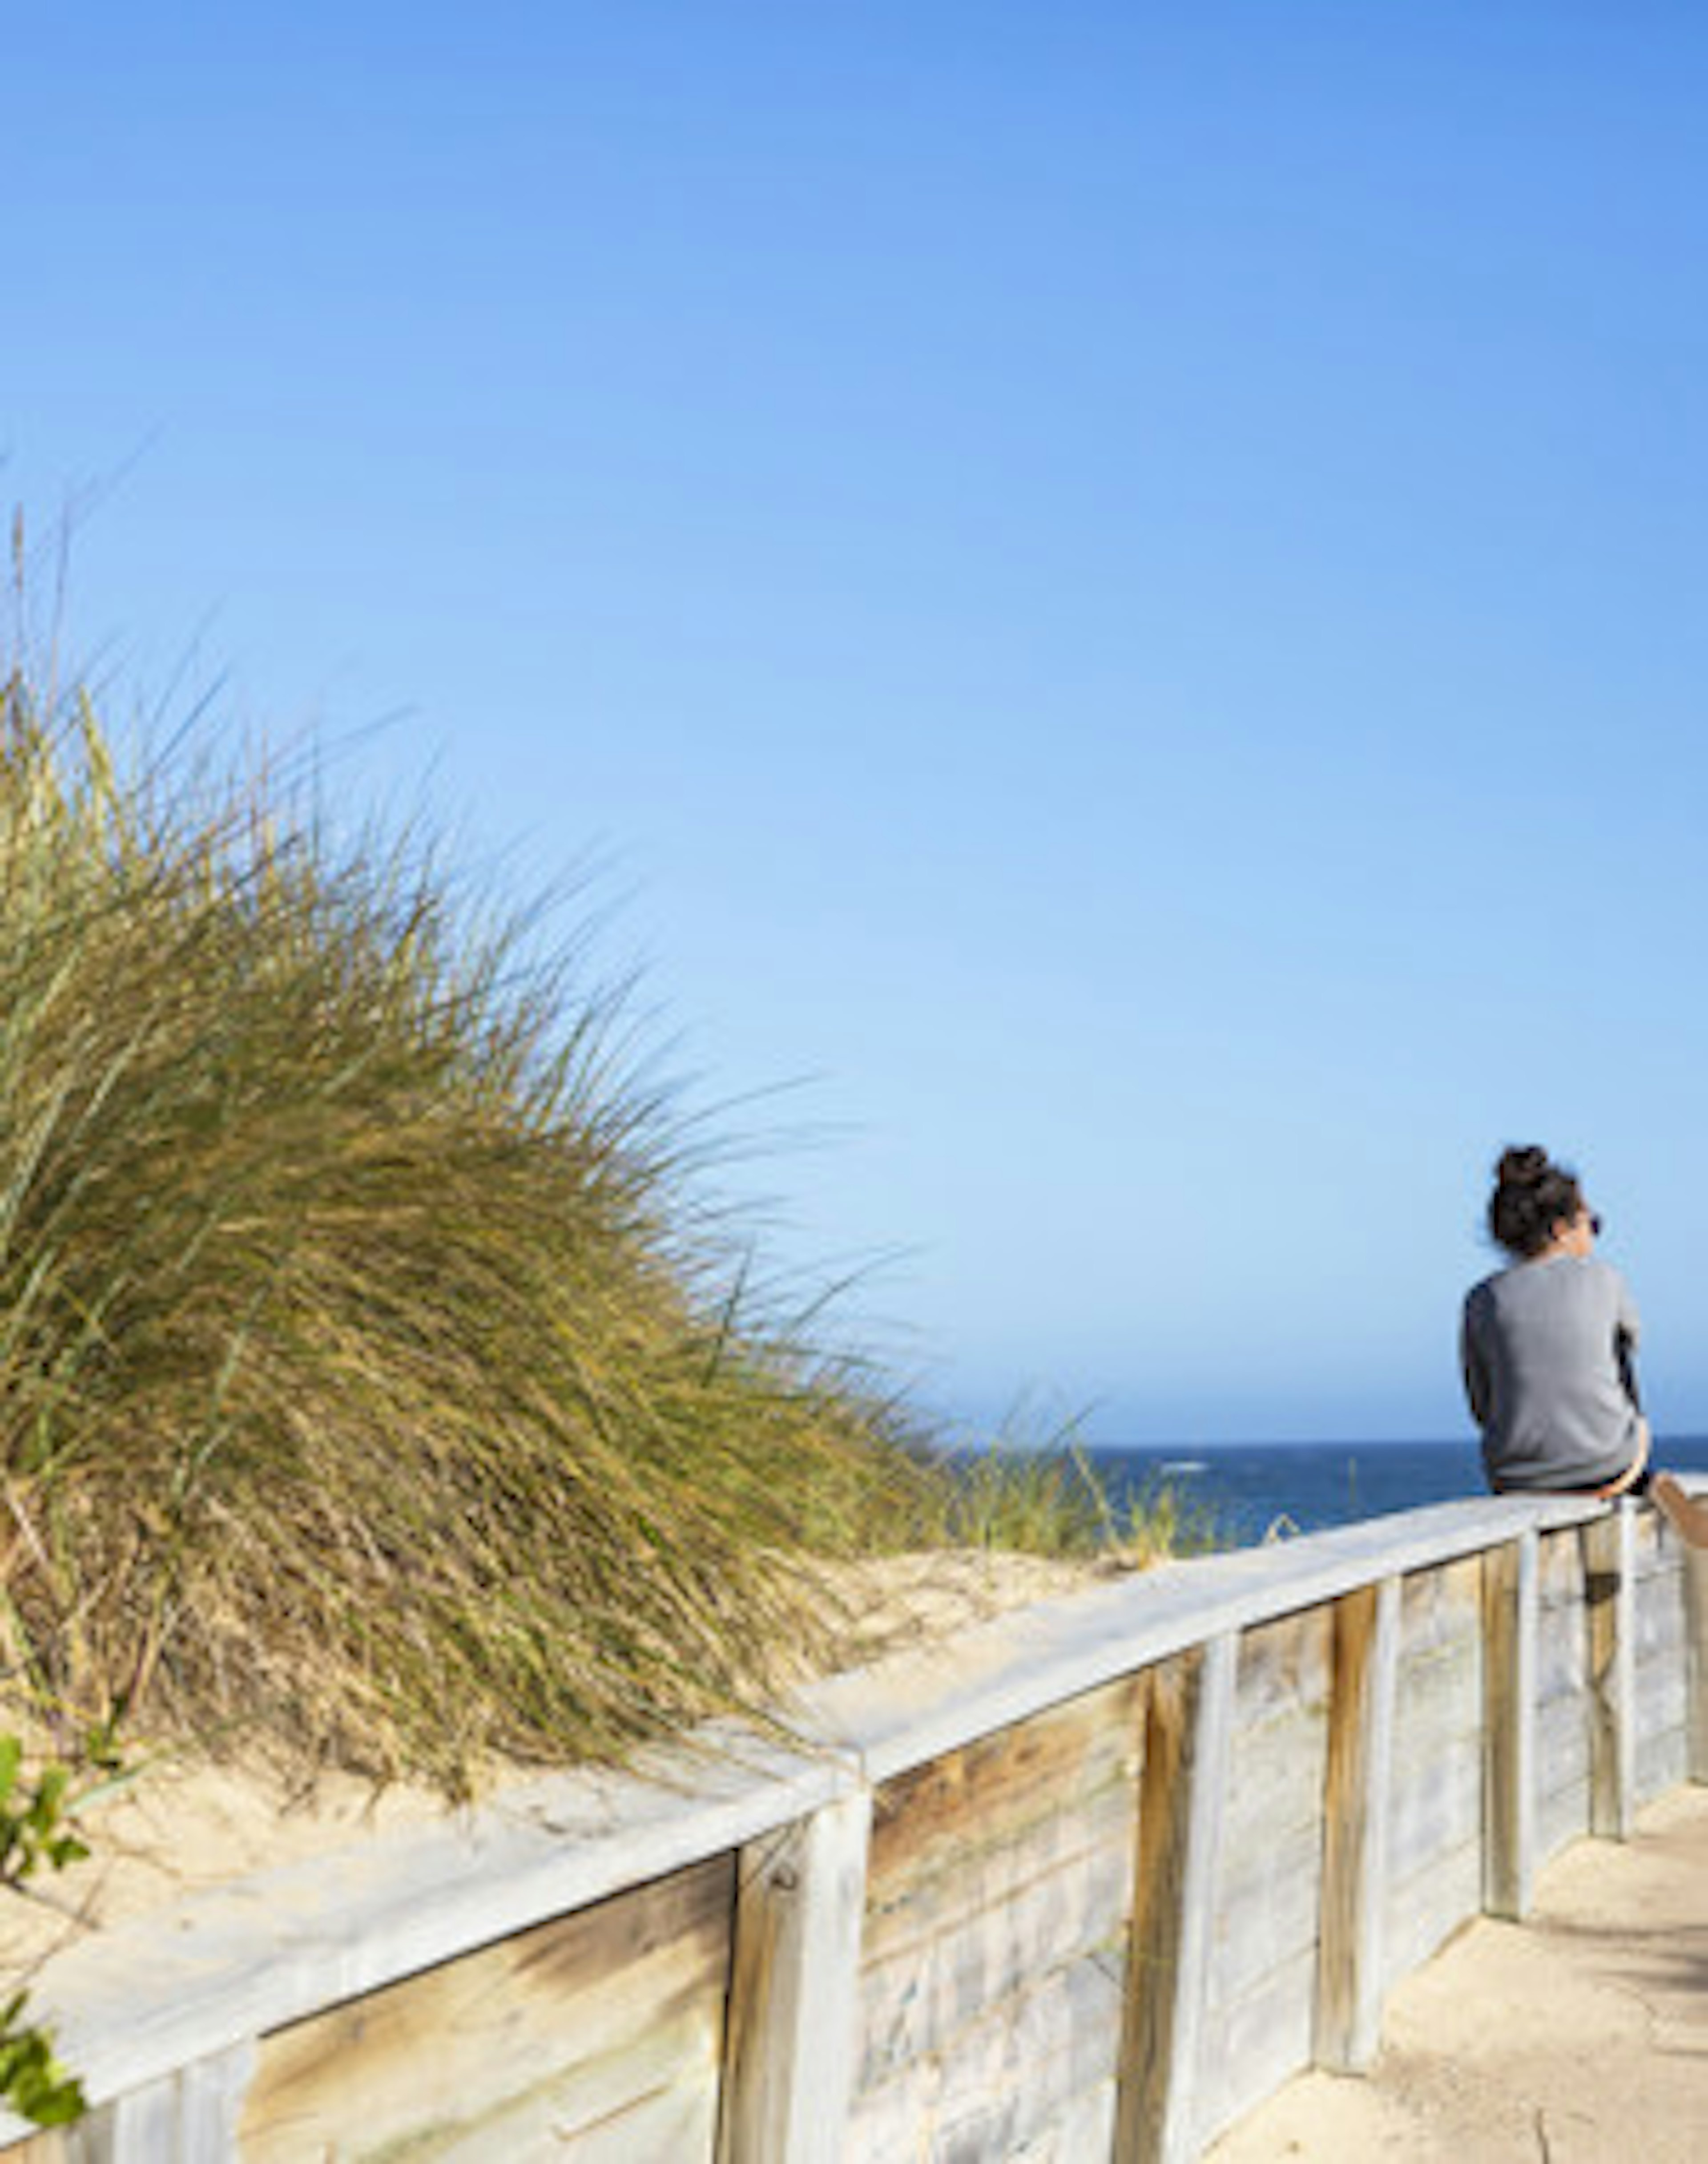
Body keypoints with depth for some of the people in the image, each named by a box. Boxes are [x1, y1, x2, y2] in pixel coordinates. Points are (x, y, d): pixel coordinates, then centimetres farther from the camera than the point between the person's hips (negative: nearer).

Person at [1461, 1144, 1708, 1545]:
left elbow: (1483, 1408, 4)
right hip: (1605, 1469, 0)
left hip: (1518, 1480, 0)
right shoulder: (1602, 1278, -4)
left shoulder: (1481, 1302, -3)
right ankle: (1652, 1486, 27)